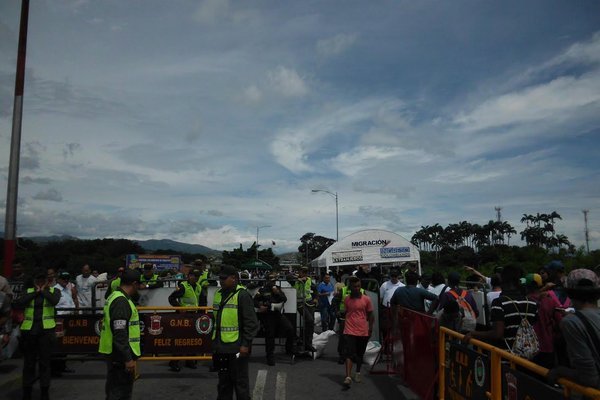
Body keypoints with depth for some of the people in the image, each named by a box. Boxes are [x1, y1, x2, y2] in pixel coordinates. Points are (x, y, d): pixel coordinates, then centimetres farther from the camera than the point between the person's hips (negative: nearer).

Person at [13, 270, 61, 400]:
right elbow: (17, 304, -8)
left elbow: (54, 301, -17)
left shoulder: (53, 291, 5)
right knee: (28, 362, 10)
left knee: (44, 362, 3)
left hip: (46, 330, -2)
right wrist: (35, 292, -6)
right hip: (29, 330, 2)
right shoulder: (28, 291, 10)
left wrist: (43, 291, -4)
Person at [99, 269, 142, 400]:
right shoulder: (121, 302, -21)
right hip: (121, 356, -10)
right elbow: (120, 334, -25)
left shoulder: (114, 296, 11)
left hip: (114, 353, 10)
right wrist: (128, 359, -22)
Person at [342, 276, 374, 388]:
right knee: (349, 353, -11)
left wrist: (370, 328, 2)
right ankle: (348, 377, -15)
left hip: (363, 331, 1)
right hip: (350, 331, -1)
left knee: (360, 354, 15)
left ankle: (358, 373, 35)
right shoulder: (346, 299, 1)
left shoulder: (366, 299, -3)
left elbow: (370, 315, 5)